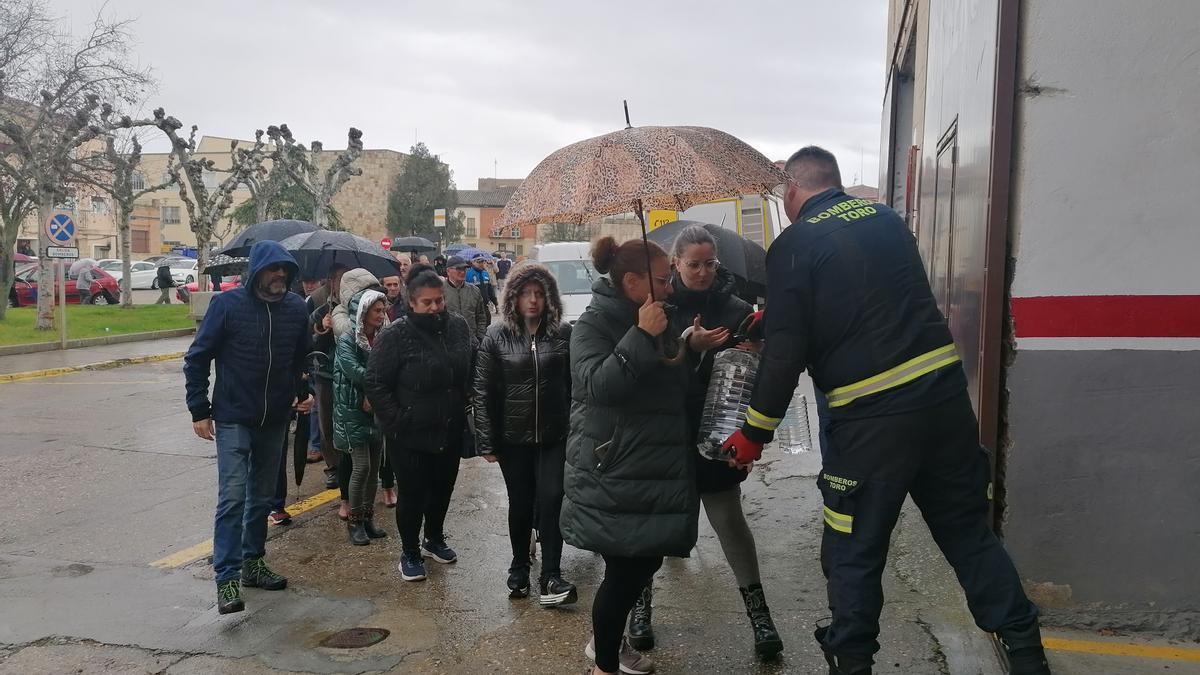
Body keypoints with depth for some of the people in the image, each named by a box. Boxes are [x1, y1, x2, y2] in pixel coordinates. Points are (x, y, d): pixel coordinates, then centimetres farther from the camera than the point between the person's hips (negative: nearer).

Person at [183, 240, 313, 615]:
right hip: (233, 418, -4)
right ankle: (227, 579, -5)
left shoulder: (296, 308, 0)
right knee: (233, 496, -10)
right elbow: (198, 358, -6)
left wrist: (304, 392, 3)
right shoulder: (227, 304, -11)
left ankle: (253, 563, 29)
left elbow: (302, 357, 16)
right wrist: (199, 410, -7)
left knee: (262, 496, 14)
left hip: (275, 419, 5)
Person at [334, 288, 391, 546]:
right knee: (361, 466, -6)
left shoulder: (383, 339, 2)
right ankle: (354, 521, 8)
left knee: (374, 466, 8)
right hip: (353, 411, -5)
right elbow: (356, 372, -22)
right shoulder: (347, 341, -10)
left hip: (377, 409, 5)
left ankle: (368, 517, 21)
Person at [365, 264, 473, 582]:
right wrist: (397, 421, -17)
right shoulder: (396, 335, -16)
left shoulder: (458, 326, 0)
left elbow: (470, 371, 14)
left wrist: (464, 407, 7)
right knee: (413, 495, 5)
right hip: (411, 436, -5)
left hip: (451, 432, 5)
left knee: (443, 490, 19)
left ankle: (434, 540, 42)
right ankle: (410, 553, 25)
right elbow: (375, 384, -13)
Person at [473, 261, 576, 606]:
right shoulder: (497, 336, -2)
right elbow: (483, 391, -3)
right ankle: (519, 569, 31)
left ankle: (551, 578, 4)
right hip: (513, 437, 0)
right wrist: (486, 441, -6)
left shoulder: (564, 334, -1)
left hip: (555, 436, 0)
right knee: (520, 504, 12)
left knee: (551, 500, -5)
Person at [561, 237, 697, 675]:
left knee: (646, 561, 13)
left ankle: (607, 640, 36)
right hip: (613, 477, -8)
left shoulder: (655, 322, 14)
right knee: (625, 568, -2)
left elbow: (676, 386, 25)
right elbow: (598, 384, -25)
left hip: (657, 472, 8)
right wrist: (642, 336, -27)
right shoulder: (594, 324, -10)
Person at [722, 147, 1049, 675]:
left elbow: (786, 352, -9)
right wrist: (776, 318, 30)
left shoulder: (794, 245, -5)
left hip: (871, 414, -6)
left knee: (853, 555, 9)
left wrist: (754, 433, 2)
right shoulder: (885, 218, 13)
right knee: (969, 532, 18)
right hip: (945, 387, 6)